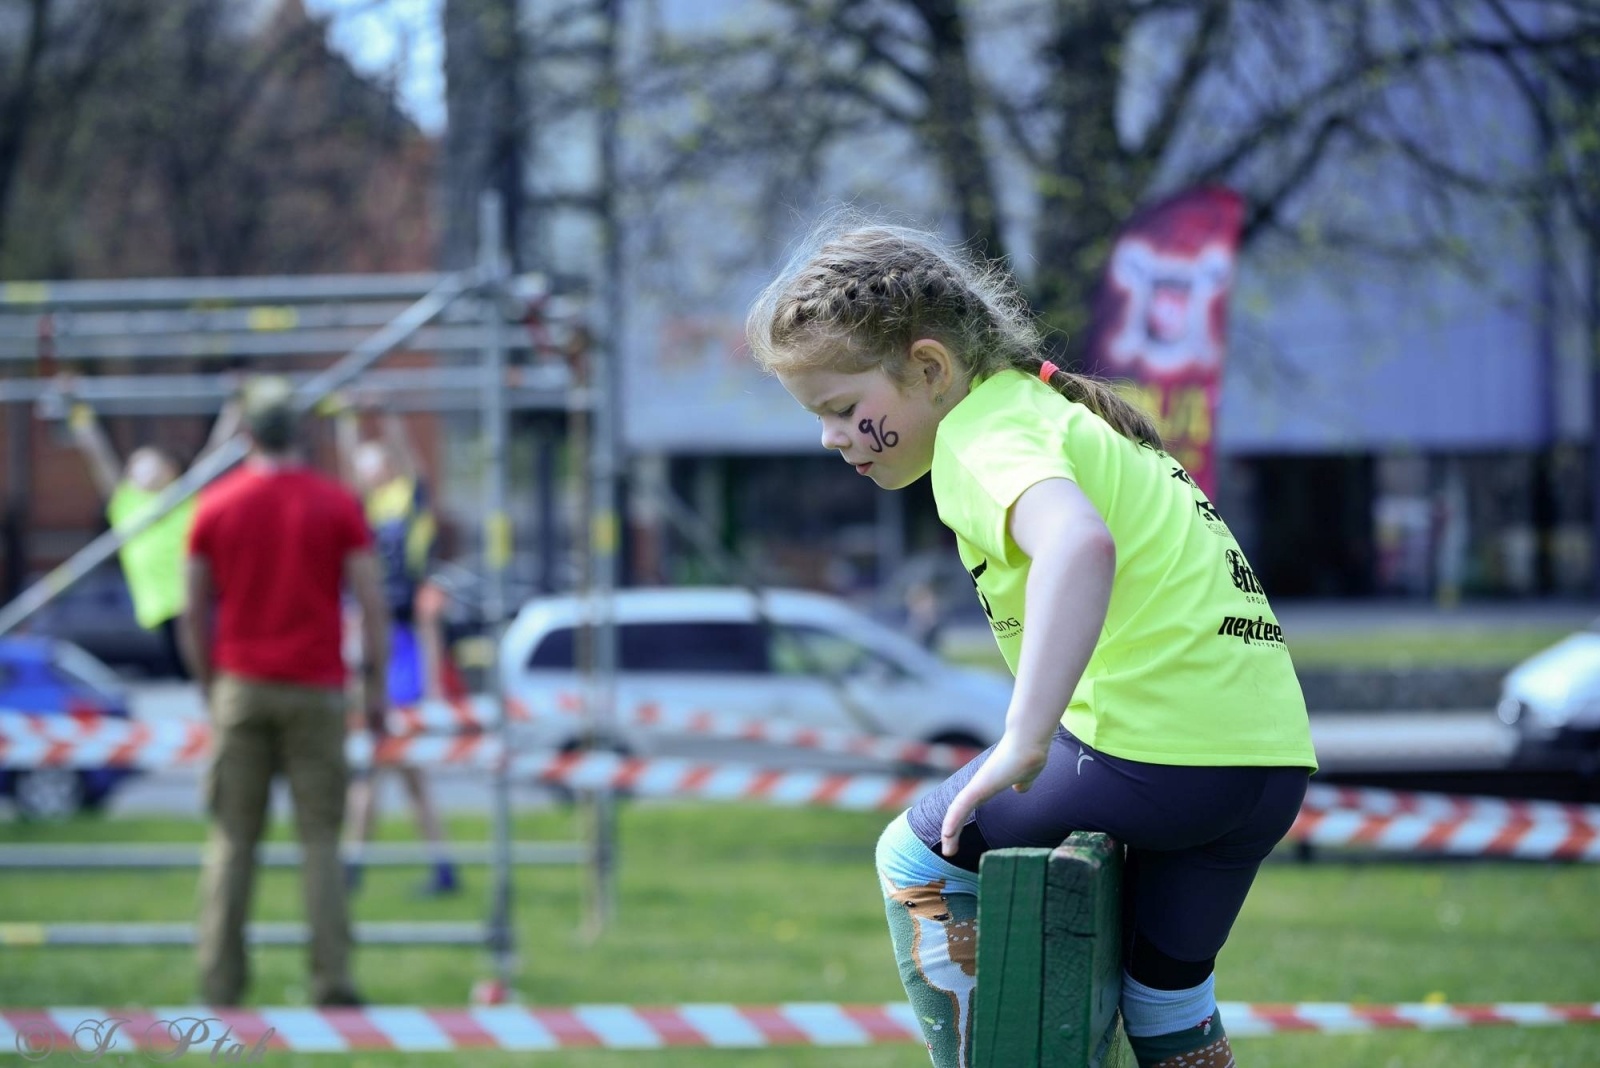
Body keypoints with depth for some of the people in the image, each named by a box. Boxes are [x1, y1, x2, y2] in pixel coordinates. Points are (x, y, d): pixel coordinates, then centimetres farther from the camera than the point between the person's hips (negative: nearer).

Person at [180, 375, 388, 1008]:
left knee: (232, 838, 5)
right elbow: (372, 605, -3)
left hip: (241, 689, 1)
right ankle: (331, 977, -5)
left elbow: (194, 613, 6)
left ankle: (221, 979, 1)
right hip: (316, 691, -1)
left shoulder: (216, 506, 3)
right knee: (319, 838, 2)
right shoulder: (338, 504, 0)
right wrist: (376, 688, 5)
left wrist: (208, 687, 17)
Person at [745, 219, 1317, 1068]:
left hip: (1157, 751, -10)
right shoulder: (1047, 406, 20)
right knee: (1168, 992, 25)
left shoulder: (983, 434, -11)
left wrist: (1025, 740, -33)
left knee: (917, 855, 8)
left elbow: (1077, 545, -33)